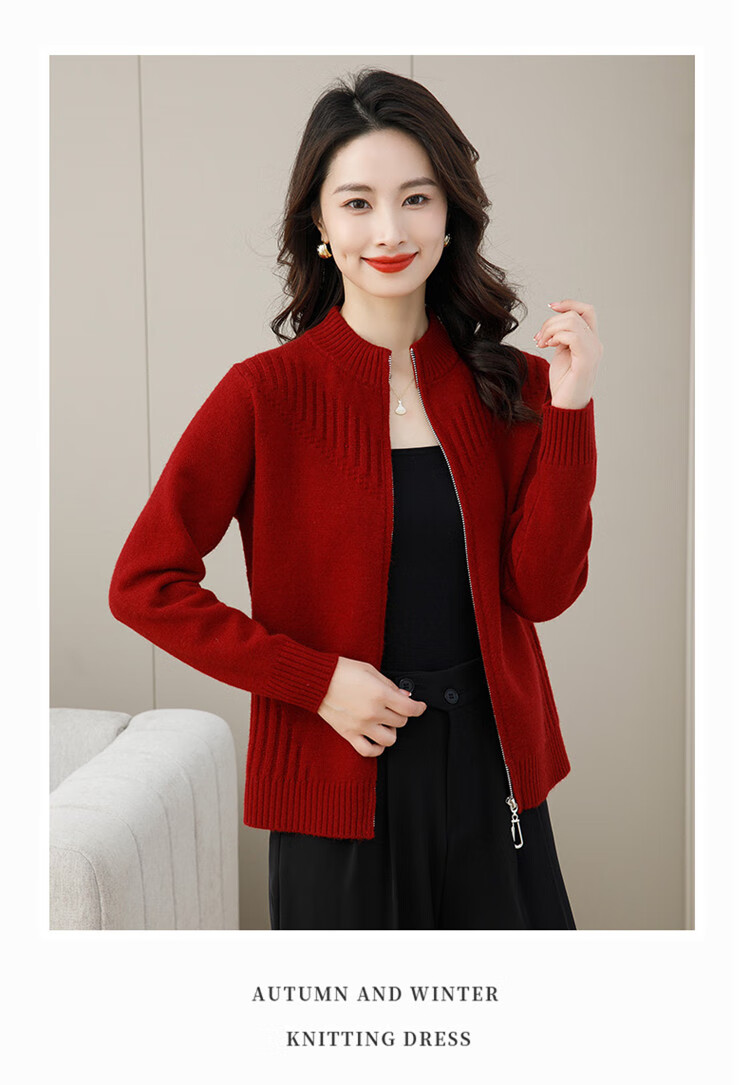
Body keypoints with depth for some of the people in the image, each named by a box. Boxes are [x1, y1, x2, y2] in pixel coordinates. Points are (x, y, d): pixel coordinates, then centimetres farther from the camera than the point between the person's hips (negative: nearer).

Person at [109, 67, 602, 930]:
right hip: (338, 774, -3)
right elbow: (143, 585, -9)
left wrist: (569, 409, -14)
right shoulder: (266, 393, -10)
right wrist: (318, 681, -14)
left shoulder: (508, 385, 0)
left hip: (491, 763, 3)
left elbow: (543, 590, -5)